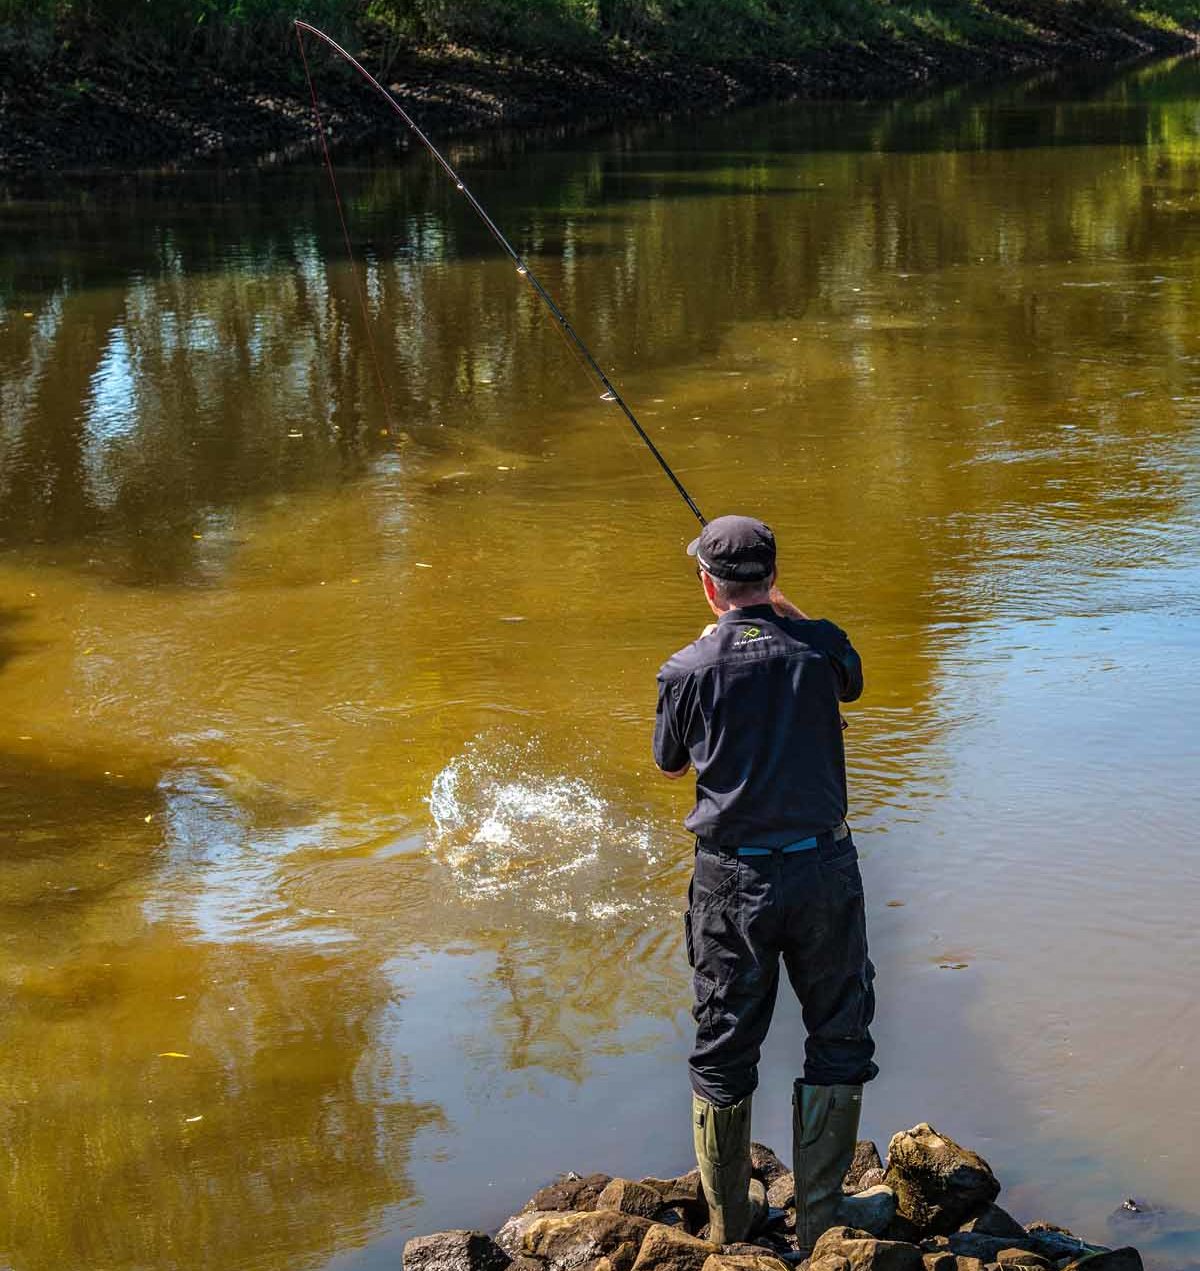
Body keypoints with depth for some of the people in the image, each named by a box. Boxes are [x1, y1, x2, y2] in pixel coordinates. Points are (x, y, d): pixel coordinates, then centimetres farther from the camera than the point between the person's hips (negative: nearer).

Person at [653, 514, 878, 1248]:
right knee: (839, 1038, 12)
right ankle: (819, 1217, 13)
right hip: (821, 865, 0)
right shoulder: (819, 648, -5)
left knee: (725, 1047, 13)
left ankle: (731, 1218, 24)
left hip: (732, 877, 0)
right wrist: (784, 612, 25)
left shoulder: (689, 671, -7)